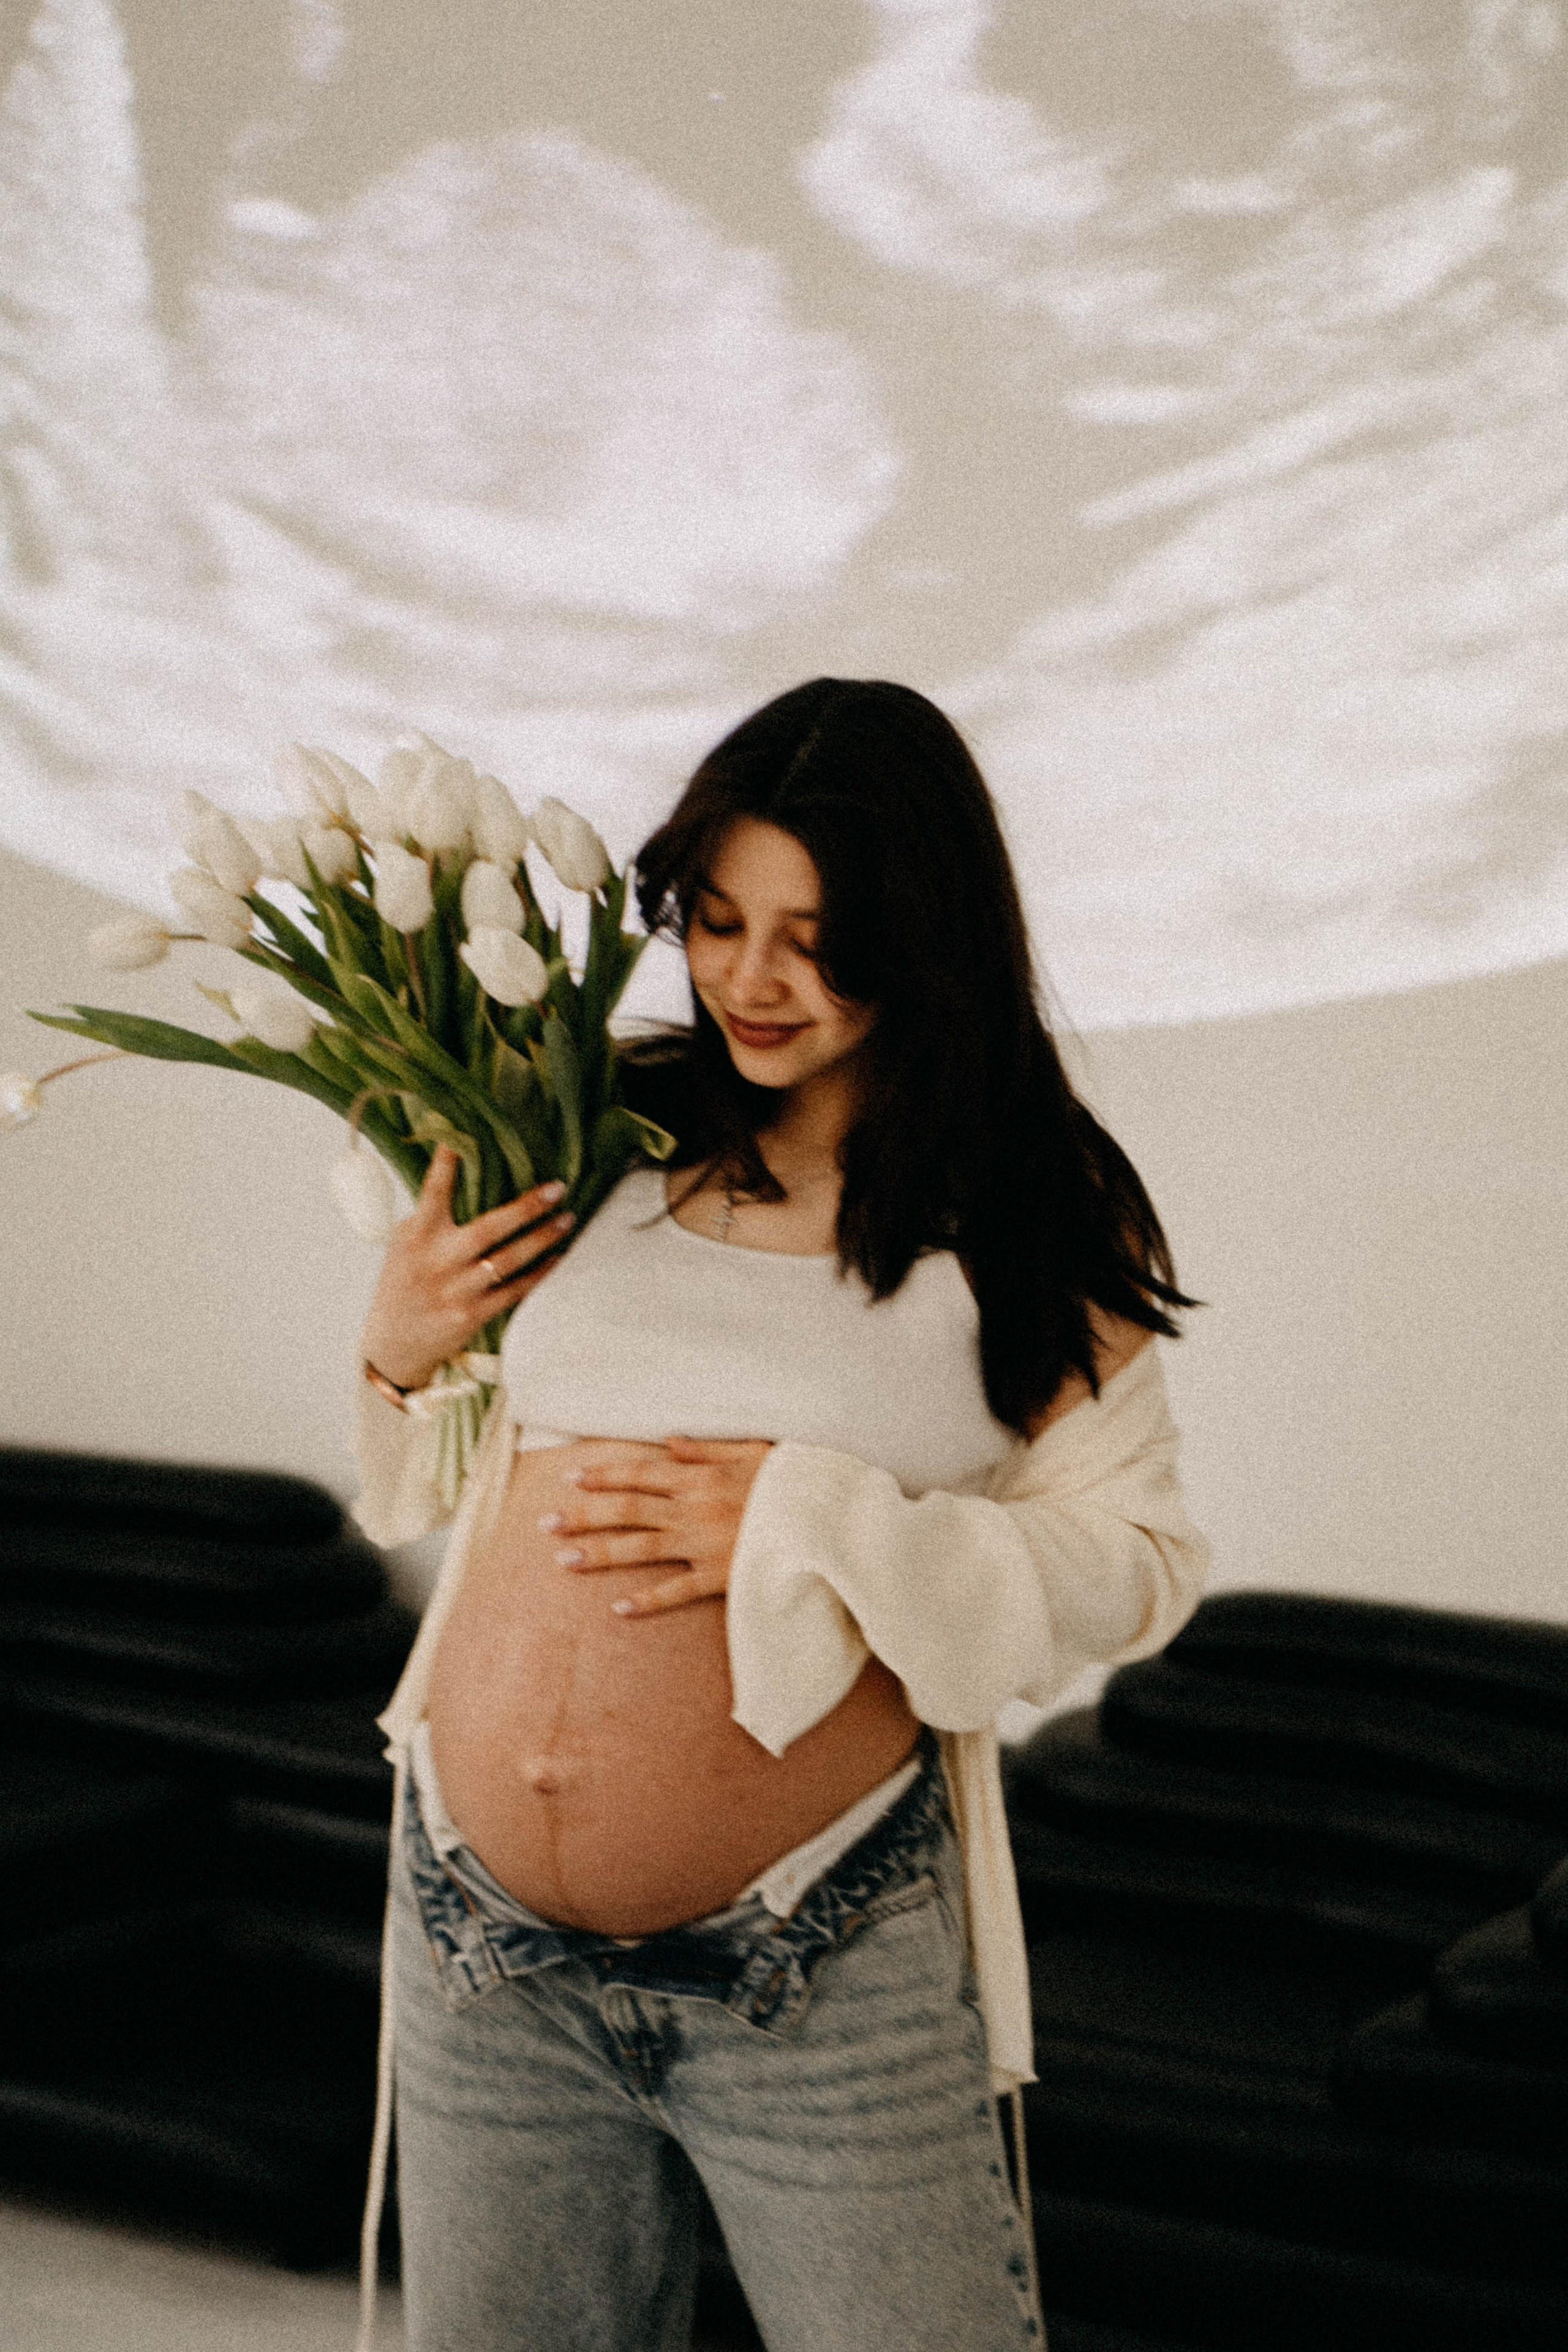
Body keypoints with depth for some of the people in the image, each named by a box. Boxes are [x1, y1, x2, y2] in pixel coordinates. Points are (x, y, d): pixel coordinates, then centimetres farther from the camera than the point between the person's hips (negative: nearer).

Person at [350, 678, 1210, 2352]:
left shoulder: (1033, 1215, -5)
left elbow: (1140, 1560, -6)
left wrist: (815, 1527, -17)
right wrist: (395, 1351, -6)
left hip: (822, 1975, -3)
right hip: (478, 1950, 4)